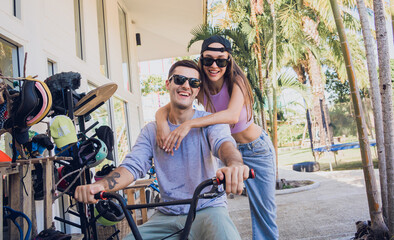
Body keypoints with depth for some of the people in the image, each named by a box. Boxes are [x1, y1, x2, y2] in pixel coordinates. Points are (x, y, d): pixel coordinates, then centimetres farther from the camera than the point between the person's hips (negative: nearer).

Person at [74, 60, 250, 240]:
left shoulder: (210, 122, 1)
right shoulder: (151, 131, 8)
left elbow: (224, 142, -20)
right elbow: (133, 165, -4)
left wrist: (234, 164, -46)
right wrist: (101, 185, -26)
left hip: (207, 209, -3)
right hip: (166, 216, 4)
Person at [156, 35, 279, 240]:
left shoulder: (236, 81, -24)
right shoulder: (200, 88, -12)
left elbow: (232, 115, -43)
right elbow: (163, 110, -19)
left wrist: (190, 124, -51)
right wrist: (162, 124, -42)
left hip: (256, 149, -3)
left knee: (263, 210, 3)